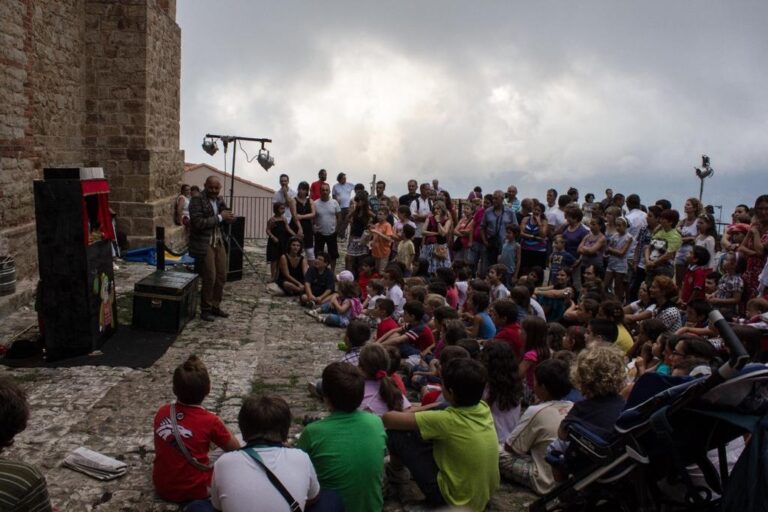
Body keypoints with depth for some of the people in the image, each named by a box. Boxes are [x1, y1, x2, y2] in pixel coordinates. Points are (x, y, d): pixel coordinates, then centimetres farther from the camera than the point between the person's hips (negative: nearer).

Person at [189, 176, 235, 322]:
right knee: (209, 277, -7)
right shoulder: (197, 200, -11)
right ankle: (205, 310, 7)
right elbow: (198, 223, -21)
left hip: (218, 242, 7)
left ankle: (215, 306, 22)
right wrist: (219, 217, -17)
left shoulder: (219, 200, 10)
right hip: (203, 243, -7)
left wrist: (228, 216, -10)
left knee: (221, 276, 8)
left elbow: (230, 219, 14)